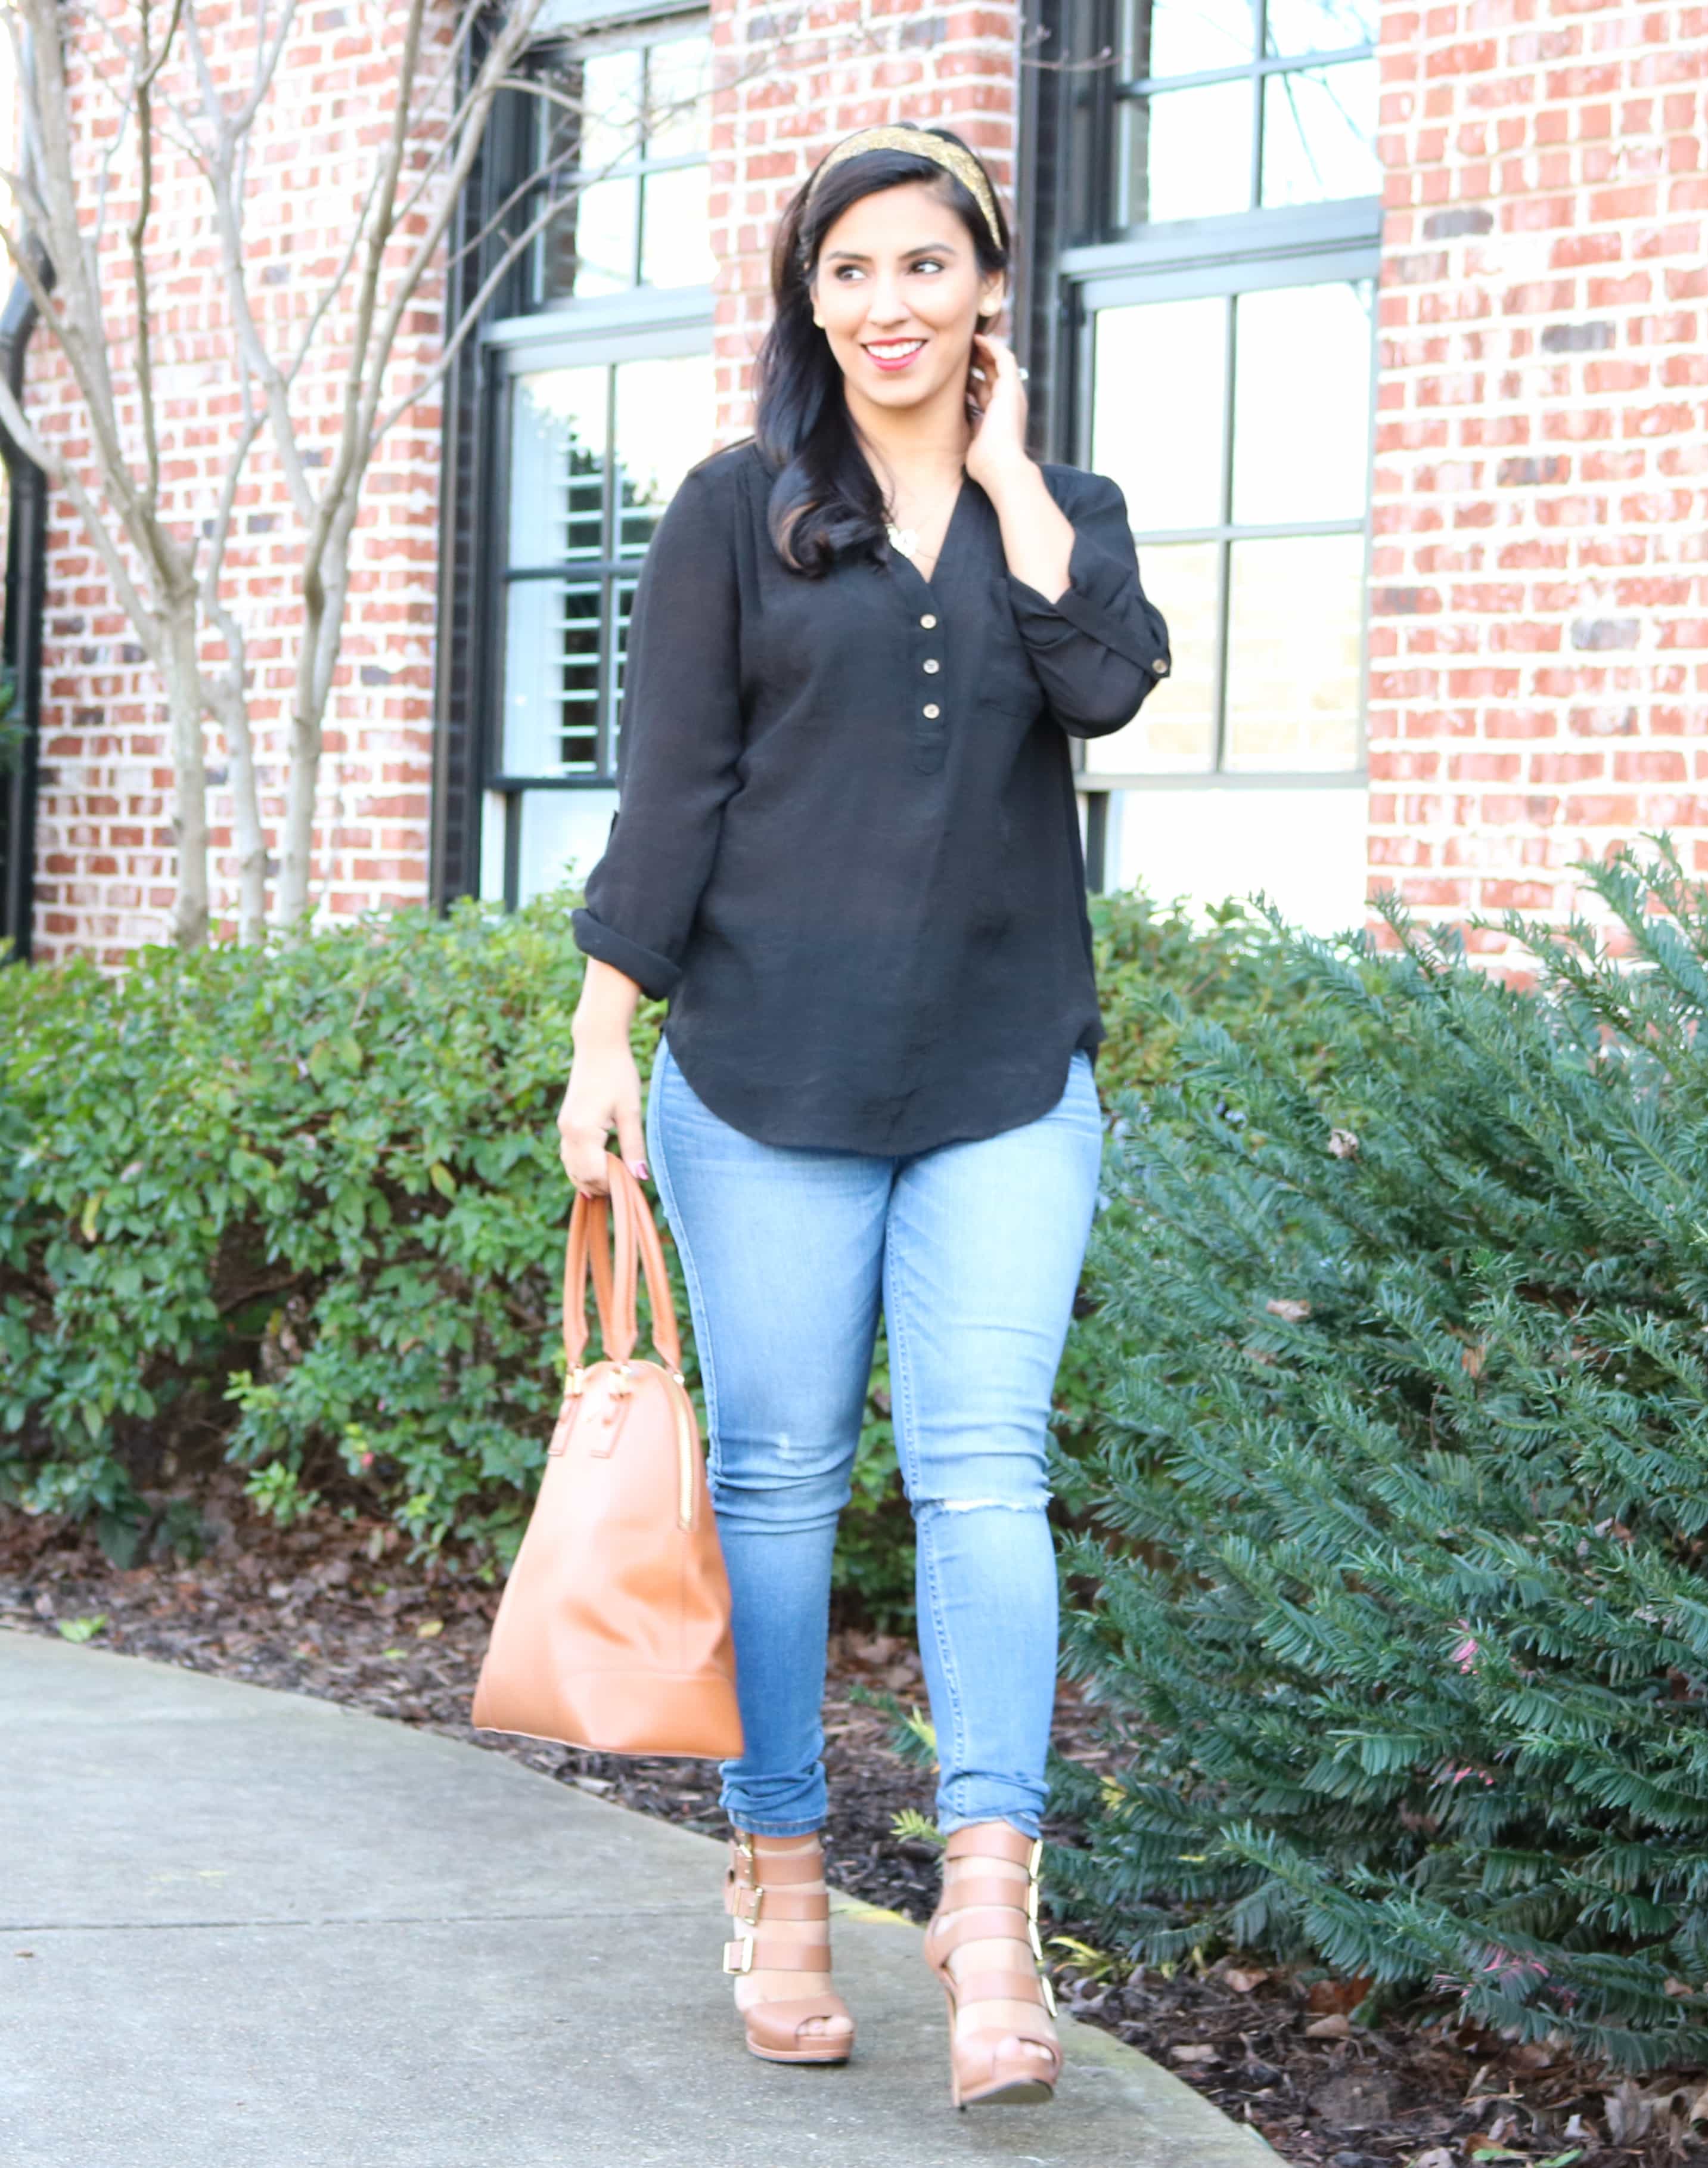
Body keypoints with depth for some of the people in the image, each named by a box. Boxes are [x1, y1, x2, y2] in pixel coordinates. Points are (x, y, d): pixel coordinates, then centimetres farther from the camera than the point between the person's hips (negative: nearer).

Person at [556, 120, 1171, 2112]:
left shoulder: (1061, 511, 11)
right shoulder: (738, 513, 6)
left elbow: (1106, 680, -10)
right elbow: (665, 787, 3)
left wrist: (1008, 474, -1)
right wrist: (604, 1040, -3)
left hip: (1004, 1077, 1)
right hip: (769, 1068, -1)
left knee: (983, 1468, -9)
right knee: (777, 1477, 3)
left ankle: (991, 1912, -14)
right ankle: (780, 1893, 13)